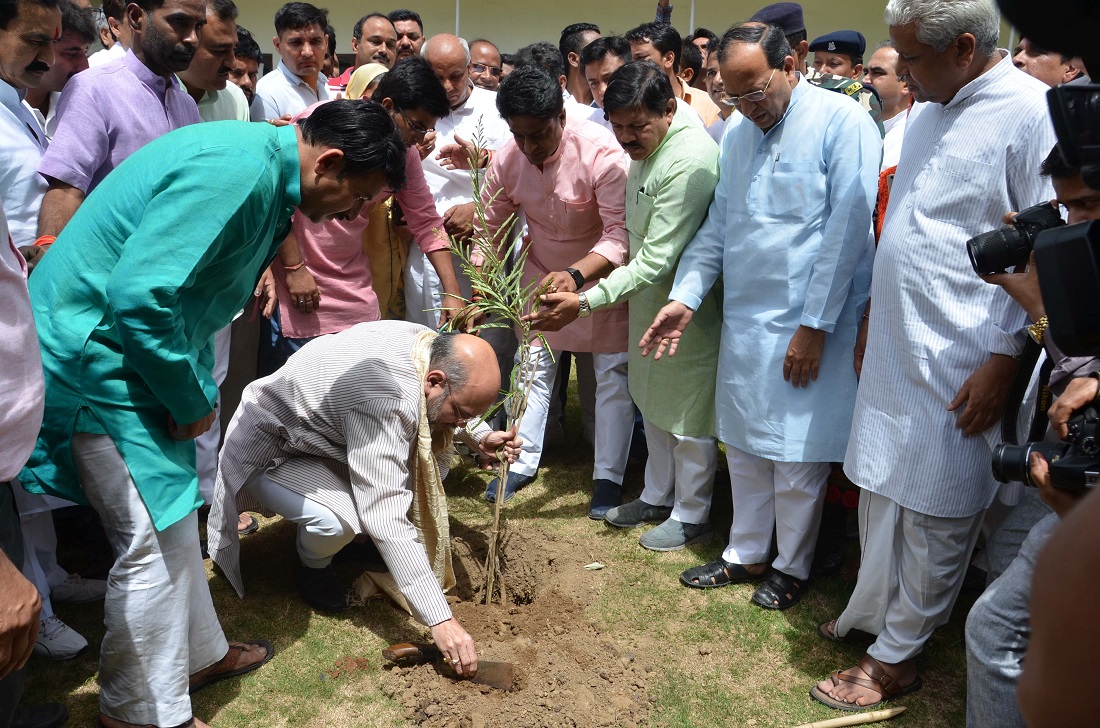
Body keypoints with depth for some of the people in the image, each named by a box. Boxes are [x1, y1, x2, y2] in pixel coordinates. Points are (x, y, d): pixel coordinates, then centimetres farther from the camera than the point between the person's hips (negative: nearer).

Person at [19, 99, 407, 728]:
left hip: (139, 346, 10)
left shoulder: (265, 167, 7)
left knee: (174, 519, 19)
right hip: (96, 354, -10)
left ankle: (201, 655, 36)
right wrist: (193, 402, -17)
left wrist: (199, 388, 10)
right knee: (155, 541, -3)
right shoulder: (234, 170, -26)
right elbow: (138, 296, -30)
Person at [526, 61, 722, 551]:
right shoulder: (645, 146, 2)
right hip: (649, 294, 9)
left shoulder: (690, 161, -28)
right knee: (652, 399, 20)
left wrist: (586, 302, -29)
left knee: (688, 408, 5)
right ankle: (657, 496, 38)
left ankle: (691, 515, 24)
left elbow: (658, 259, -29)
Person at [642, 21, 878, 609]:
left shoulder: (842, 123, -9)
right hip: (742, 320, 6)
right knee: (743, 444, 14)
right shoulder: (736, 135, 11)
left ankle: (793, 566, 25)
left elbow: (848, 228, -13)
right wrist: (684, 298, 4)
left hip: (808, 325, -6)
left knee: (797, 456, 4)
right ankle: (746, 554, 31)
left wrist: (814, 325, -14)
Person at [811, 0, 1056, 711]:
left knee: (935, 515, 5)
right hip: (894, 353, 7)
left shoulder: (1033, 113, -13)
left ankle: (896, 656, 20)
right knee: (881, 494, 16)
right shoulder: (928, 115, 12)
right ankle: (873, 612, 35)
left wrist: (1004, 360, -17)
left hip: (960, 368, -7)